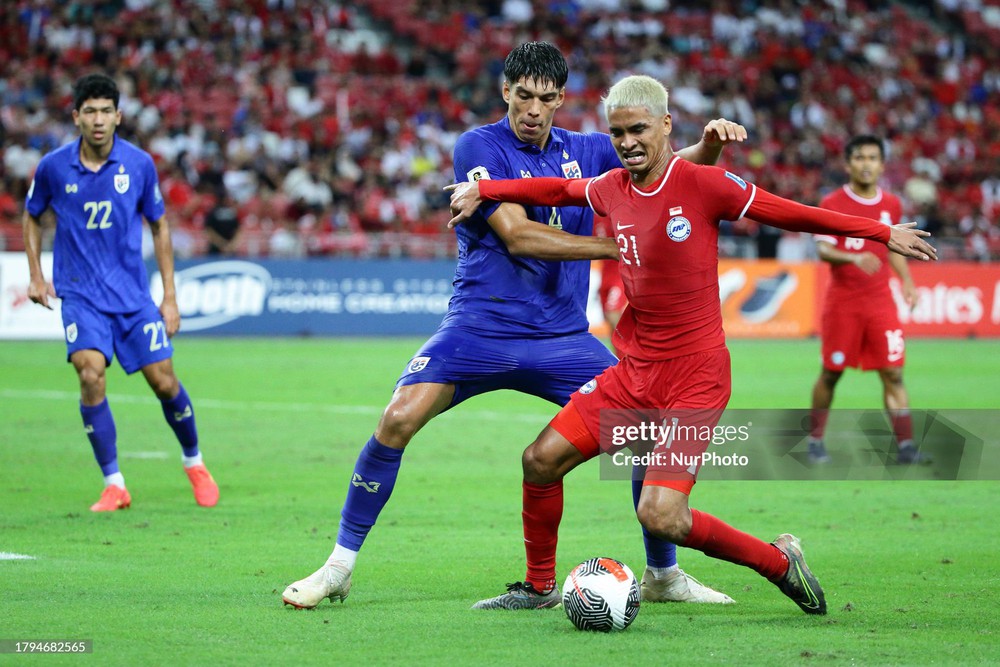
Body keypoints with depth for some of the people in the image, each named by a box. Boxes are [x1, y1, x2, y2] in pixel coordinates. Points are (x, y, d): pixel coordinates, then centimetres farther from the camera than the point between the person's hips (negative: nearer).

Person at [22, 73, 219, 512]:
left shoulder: (139, 164, -5)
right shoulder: (53, 167, -6)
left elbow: (159, 226, 7)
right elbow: (31, 216, 14)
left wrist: (170, 297, 5)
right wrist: (36, 275, 6)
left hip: (132, 291, 1)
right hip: (80, 293, -1)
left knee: (164, 381, 0)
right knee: (91, 374, -21)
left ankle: (194, 463, 28)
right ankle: (114, 485, -11)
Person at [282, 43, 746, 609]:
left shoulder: (584, 152, 8)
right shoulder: (479, 147, -7)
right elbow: (517, 236, -16)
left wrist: (710, 144, -11)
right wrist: (615, 247, -20)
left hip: (562, 337, 4)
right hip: (479, 328, -4)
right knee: (399, 419, -23)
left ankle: (664, 575, 14)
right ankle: (340, 567, -8)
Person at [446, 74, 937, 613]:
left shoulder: (704, 184, -12)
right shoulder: (612, 189, 5)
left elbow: (792, 214, -5)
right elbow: (558, 190, 27)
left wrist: (883, 233, -2)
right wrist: (482, 190, 25)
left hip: (695, 378, -6)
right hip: (634, 370, 7)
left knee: (660, 518, -18)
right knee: (542, 460, 3)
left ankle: (781, 562, 5)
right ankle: (539, 586, 24)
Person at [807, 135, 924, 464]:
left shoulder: (891, 204, 8)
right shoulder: (832, 203, -6)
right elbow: (822, 250, -13)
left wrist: (907, 281, 8)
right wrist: (854, 258, -31)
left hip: (880, 299, 3)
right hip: (842, 300, -3)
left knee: (893, 373, -5)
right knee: (830, 373, 5)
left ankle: (905, 446, -5)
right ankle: (815, 441, 21)